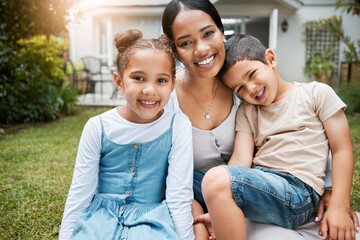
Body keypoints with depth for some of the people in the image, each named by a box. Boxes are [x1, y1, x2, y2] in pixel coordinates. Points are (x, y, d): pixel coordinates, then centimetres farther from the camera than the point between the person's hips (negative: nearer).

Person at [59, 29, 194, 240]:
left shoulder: (178, 126, -9)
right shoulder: (98, 127, -5)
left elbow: (179, 196, -6)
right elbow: (79, 194, 1)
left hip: (153, 220, -1)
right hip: (101, 217, 1)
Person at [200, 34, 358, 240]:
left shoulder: (316, 93, 8)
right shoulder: (246, 112, 17)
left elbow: (342, 150, 5)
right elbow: (241, 159, 2)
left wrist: (340, 208, -5)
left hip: (299, 192, -4)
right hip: (257, 182, 5)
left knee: (217, 178, -29)